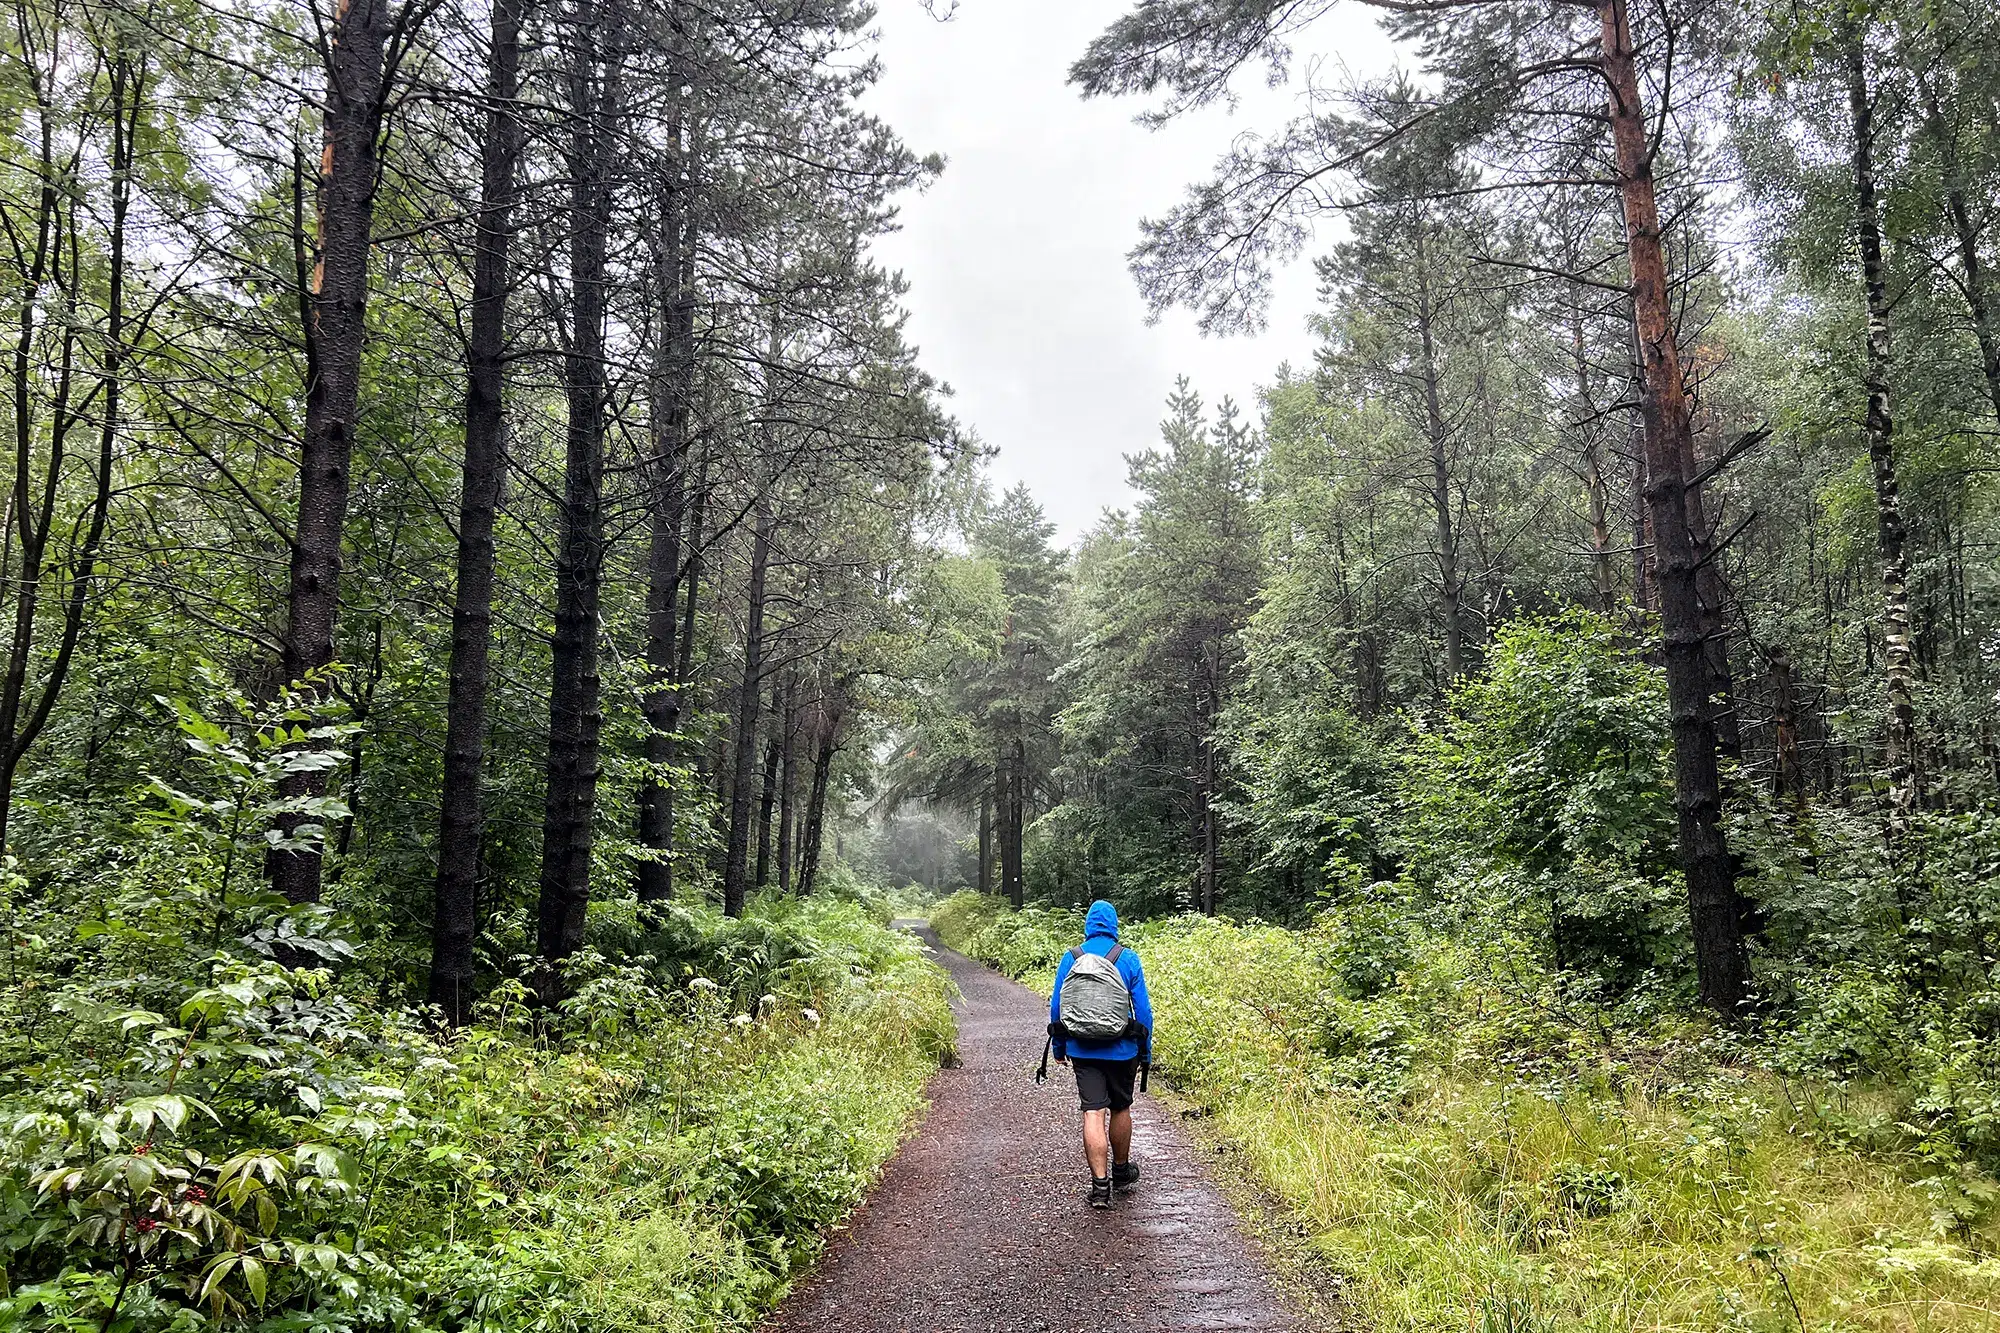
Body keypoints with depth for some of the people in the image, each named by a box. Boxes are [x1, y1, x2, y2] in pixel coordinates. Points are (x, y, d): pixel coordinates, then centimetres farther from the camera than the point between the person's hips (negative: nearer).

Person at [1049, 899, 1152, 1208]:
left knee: (1093, 1113, -2)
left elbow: (1057, 1006, 4)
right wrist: (1146, 1050, 8)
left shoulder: (1070, 958, 0)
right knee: (1120, 1109, 18)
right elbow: (1143, 1009, -2)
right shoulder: (1128, 959, -4)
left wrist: (1059, 1047, 14)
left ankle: (1100, 1185, -9)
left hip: (1082, 1050, 0)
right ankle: (1121, 1169, 36)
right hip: (1121, 1050, 0)